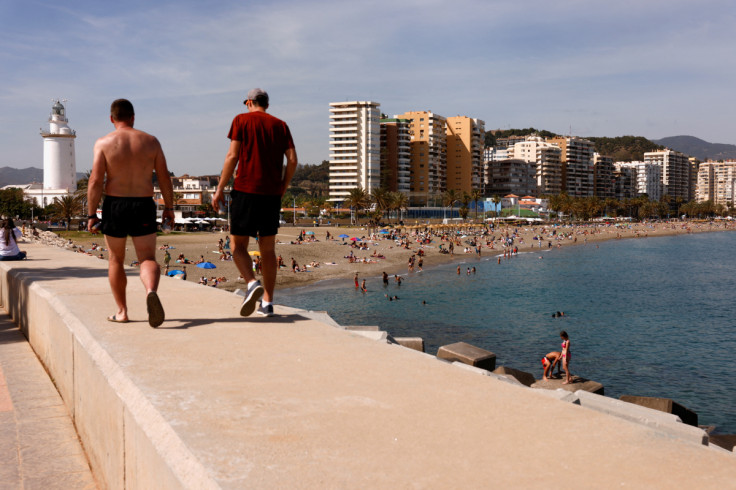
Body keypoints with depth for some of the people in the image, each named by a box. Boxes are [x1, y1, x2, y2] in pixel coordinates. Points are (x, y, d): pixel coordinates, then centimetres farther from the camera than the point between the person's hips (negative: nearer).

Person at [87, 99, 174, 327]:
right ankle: (151, 291, -30)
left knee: (116, 260, 15)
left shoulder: (104, 143, -2)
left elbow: (96, 181, -9)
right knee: (148, 258, 2)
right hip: (143, 206, 1)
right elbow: (164, 178, 2)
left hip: (114, 206, 0)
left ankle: (122, 311, 22)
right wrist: (169, 207, 11)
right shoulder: (151, 141, 3)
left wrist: (91, 214, -5)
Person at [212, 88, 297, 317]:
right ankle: (267, 303, 10)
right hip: (272, 193, 4)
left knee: (238, 244, 4)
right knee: (268, 248, 10)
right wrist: (282, 189, 13)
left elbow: (232, 156, -6)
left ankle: (252, 283, -22)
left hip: (246, 189, -4)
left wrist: (219, 189, -2)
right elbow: (292, 160, 3)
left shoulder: (241, 120, 3)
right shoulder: (280, 125, 12)